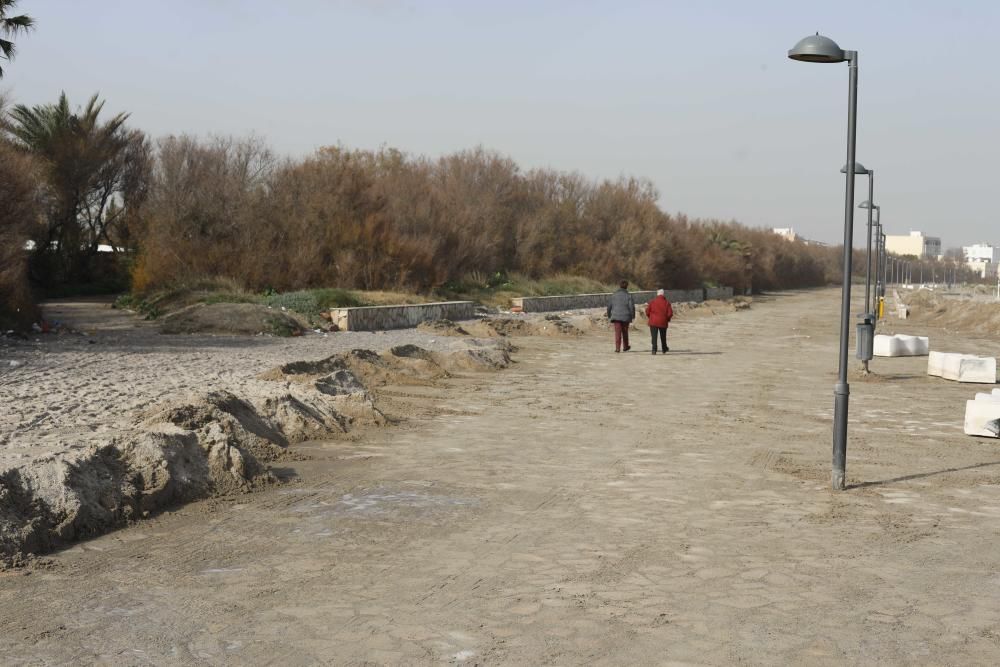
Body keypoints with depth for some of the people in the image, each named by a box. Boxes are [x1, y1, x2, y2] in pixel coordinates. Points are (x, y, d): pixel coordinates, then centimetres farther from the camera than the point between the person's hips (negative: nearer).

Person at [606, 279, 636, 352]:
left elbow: (609, 306, 5)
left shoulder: (614, 295, 2)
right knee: (625, 332, 16)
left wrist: (609, 315, 15)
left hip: (616, 316, 0)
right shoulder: (628, 295, -4)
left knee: (617, 332, -2)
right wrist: (632, 316, 3)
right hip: (625, 316, 0)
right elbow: (632, 306, -7)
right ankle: (625, 347, 30)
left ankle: (617, 348, -12)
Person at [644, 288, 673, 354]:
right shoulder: (667, 303, -2)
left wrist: (649, 317, 19)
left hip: (653, 322, -1)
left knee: (654, 336, -2)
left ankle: (654, 349, -16)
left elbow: (647, 311, 0)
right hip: (663, 322, 1)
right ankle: (664, 349, 31)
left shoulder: (652, 302, -1)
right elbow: (670, 313, -6)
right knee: (663, 337, 17)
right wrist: (667, 319, 13)